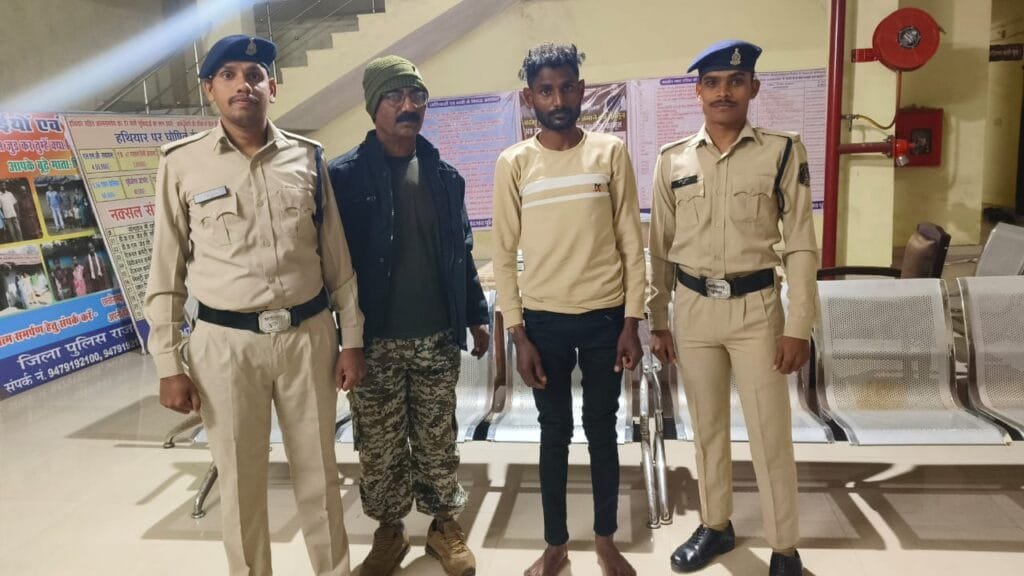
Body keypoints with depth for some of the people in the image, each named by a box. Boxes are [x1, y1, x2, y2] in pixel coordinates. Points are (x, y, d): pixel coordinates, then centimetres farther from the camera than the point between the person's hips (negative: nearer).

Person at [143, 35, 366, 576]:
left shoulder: (306, 156, 4)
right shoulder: (181, 163, -1)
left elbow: (337, 258, 6)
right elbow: (166, 273, 1)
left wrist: (352, 338, 4)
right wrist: (169, 364, -2)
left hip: (309, 334, 2)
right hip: (225, 342, -1)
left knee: (318, 472, 14)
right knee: (239, 480, 11)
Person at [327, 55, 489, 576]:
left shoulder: (444, 176, 7)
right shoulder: (344, 176, -6)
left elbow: (462, 252, 12)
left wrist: (476, 315, 11)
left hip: (437, 337, 3)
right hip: (374, 340, -2)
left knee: (437, 440, 13)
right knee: (379, 446, 10)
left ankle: (444, 523, 31)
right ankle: (389, 531, 30)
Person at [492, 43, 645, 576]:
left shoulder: (611, 152, -1)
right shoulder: (513, 164, -2)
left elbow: (631, 242, 0)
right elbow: (503, 255, 0)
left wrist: (632, 322, -3)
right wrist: (517, 334, -4)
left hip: (604, 316, 0)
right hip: (544, 319, 0)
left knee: (602, 430, 12)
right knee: (555, 433, 11)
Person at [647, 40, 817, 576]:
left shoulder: (783, 152, -3)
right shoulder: (672, 160, 3)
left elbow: (801, 246, -4)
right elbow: (660, 249, 7)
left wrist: (799, 326, -8)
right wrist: (657, 322, 7)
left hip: (756, 308, -2)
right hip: (693, 309, 3)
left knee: (770, 435, 4)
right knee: (706, 428, 15)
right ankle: (715, 526, 34)